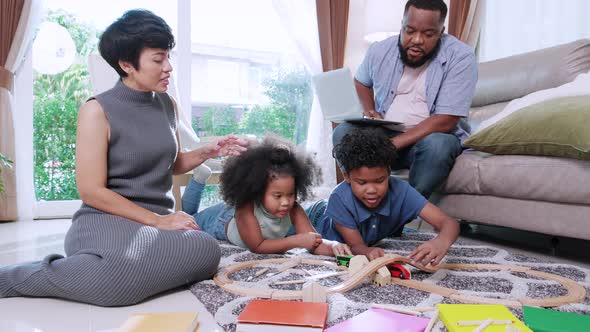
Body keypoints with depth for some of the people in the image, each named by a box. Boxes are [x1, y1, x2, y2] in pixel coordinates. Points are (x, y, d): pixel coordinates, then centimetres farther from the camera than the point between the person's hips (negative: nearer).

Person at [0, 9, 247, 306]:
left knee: (206, 251, -29)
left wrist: (207, 152, 4)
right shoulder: (98, 110, -7)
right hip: (105, 220, -5)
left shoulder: (167, 104, 10)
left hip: (158, 223, 6)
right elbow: (91, 191, -11)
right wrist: (156, 220, -13)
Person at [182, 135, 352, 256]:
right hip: (220, 220, -3)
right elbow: (257, 247, -45)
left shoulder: (293, 209, -36)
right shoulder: (246, 207, -47)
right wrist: (296, 240, -53)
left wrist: (332, 245, -63)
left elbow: (314, 241, -40)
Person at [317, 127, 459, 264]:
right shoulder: (340, 198, -39)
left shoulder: (400, 190, -34)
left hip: (375, 243, 4)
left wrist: (442, 242, -63)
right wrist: (368, 252, -56)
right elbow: (356, 246, -30)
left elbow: (449, 223, -38)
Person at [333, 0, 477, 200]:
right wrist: (369, 111, -1)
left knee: (437, 145, -37)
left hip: (435, 136, -3)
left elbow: (446, 121, -21)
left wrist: (392, 144, -27)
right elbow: (361, 81, 21)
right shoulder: (380, 51, -2)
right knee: (343, 133, -22)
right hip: (384, 134, 3)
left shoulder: (460, 57, -15)